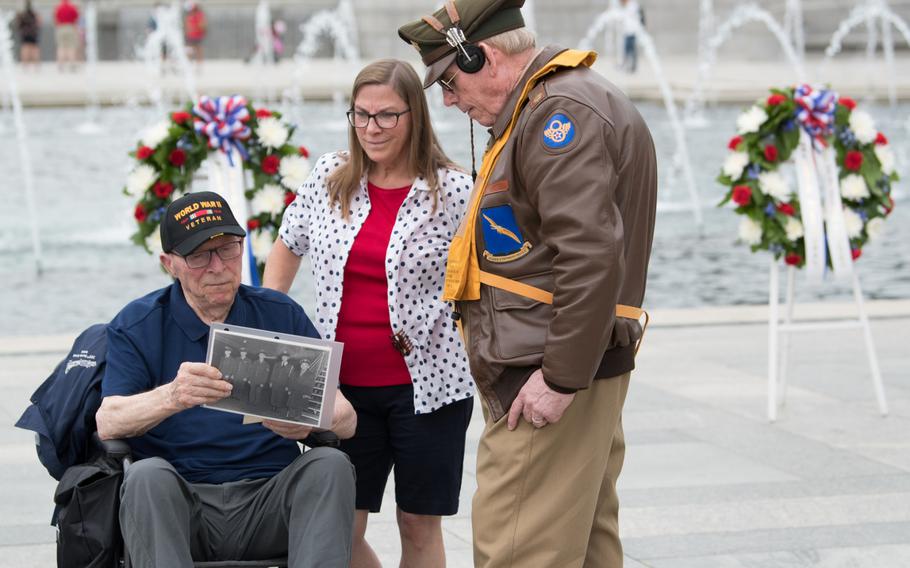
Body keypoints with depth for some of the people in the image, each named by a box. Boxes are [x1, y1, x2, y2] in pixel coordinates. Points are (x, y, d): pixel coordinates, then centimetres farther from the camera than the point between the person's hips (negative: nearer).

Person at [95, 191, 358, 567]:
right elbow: (107, 423, -9)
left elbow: (346, 419, 6)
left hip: (269, 499, 2)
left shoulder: (281, 315, 12)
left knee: (330, 465, -26)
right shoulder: (136, 326, 8)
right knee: (148, 476, -33)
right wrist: (172, 397, -31)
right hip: (179, 506, -2)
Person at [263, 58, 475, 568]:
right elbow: (287, 249, 19)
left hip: (426, 384, -3)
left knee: (419, 527, 5)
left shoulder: (453, 192, -6)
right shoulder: (329, 178, 4)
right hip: (344, 384, 3)